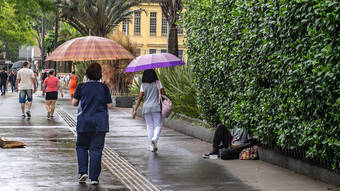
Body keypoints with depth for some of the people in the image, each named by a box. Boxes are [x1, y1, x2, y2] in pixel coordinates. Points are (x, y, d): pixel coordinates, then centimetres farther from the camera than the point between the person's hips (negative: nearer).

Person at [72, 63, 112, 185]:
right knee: (96, 149, 4)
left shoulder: (81, 87, -4)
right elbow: (109, 105, -2)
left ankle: (83, 172, 2)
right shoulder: (104, 88, -4)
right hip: (100, 123, 0)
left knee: (81, 146, 17)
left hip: (84, 122, 0)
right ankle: (94, 178, 3)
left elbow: (74, 103, -1)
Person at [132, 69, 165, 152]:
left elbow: (140, 98, -4)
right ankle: (155, 138, -24)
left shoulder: (143, 85, 1)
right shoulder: (158, 83, 0)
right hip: (156, 107, -1)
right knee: (158, 125, 4)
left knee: (149, 126, 9)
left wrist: (135, 110, -3)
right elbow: (163, 94, -3)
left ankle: (151, 146, 8)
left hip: (146, 108, 2)